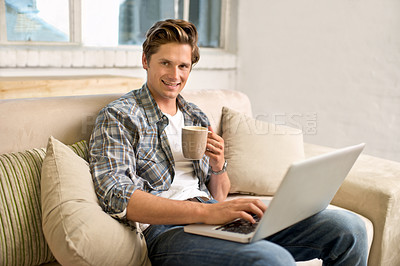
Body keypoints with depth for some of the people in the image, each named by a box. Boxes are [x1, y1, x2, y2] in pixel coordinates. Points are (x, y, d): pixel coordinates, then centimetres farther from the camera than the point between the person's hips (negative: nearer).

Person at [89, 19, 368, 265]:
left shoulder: (197, 117, 21)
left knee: (348, 227, -10)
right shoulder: (117, 117, 1)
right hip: (165, 229, -6)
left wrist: (218, 166, -1)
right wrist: (206, 211, -24)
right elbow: (118, 198, -15)